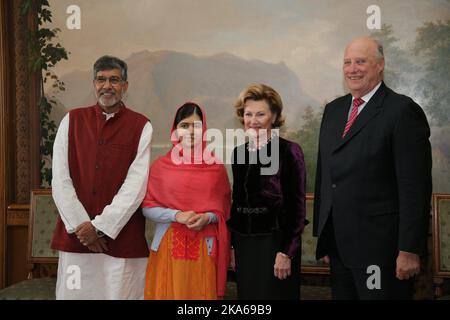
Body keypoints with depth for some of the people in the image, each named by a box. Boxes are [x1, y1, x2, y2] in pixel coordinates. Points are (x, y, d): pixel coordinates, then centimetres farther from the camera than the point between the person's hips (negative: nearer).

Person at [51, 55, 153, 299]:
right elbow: (60, 180, 1)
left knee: (120, 292, 2)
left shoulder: (141, 127, 0)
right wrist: (81, 225, -8)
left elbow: (137, 184, -8)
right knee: (73, 293, 7)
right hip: (75, 236, 2)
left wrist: (101, 226, -12)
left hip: (122, 237, -2)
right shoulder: (71, 121, 7)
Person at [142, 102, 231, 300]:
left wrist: (207, 218, -13)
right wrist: (177, 215, -14)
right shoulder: (161, 166, 1)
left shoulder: (216, 167, 2)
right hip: (169, 245, 0)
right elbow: (147, 207, -1)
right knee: (169, 293, 5)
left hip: (204, 247, 0)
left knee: (200, 293, 5)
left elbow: (224, 209, 6)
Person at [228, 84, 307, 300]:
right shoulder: (239, 152, 8)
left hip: (275, 242, -5)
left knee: (274, 294, 2)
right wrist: (232, 245, 12)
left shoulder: (289, 151, -8)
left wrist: (286, 252, -15)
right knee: (247, 294, 12)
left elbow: (297, 207, -10)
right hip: (244, 243, 5)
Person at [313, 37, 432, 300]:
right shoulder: (333, 110, 11)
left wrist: (409, 249, -16)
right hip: (339, 246, 6)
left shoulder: (403, 110, -10)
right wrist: (323, 236, 12)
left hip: (380, 248, -6)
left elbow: (415, 186, -14)